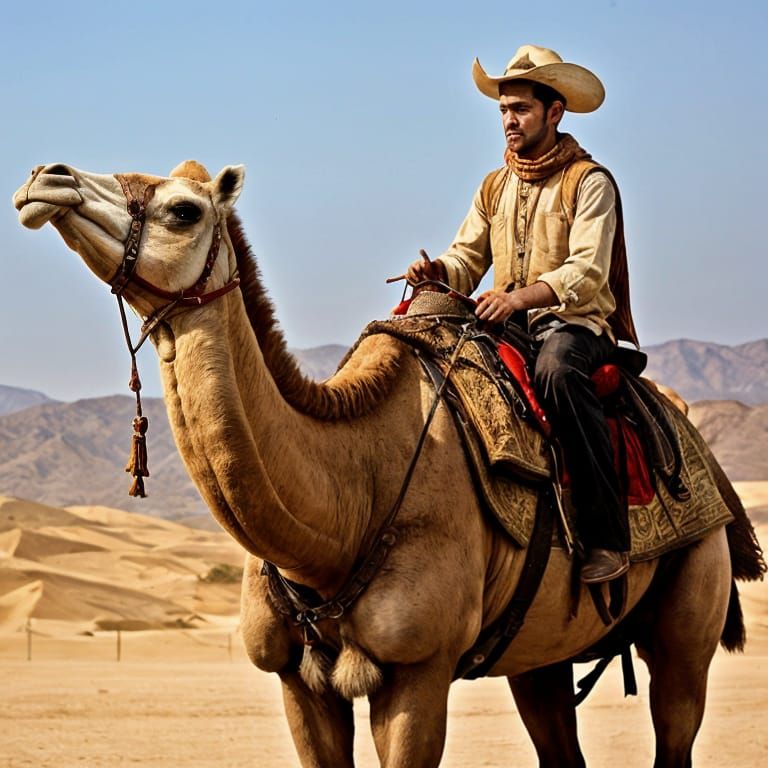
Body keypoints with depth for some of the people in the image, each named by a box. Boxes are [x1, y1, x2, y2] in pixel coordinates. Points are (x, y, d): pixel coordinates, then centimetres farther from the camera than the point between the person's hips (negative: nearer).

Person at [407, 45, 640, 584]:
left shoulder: (589, 182, -3)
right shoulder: (495, 188, 18)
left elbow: (588, 273, -16)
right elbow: (467, 259, 13)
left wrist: (521, 297, -31)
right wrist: (438, 272, -12)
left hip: (576, 323, -7)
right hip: (509, 323, 7)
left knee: (557, 369, -40)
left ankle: (608, 536, -38)